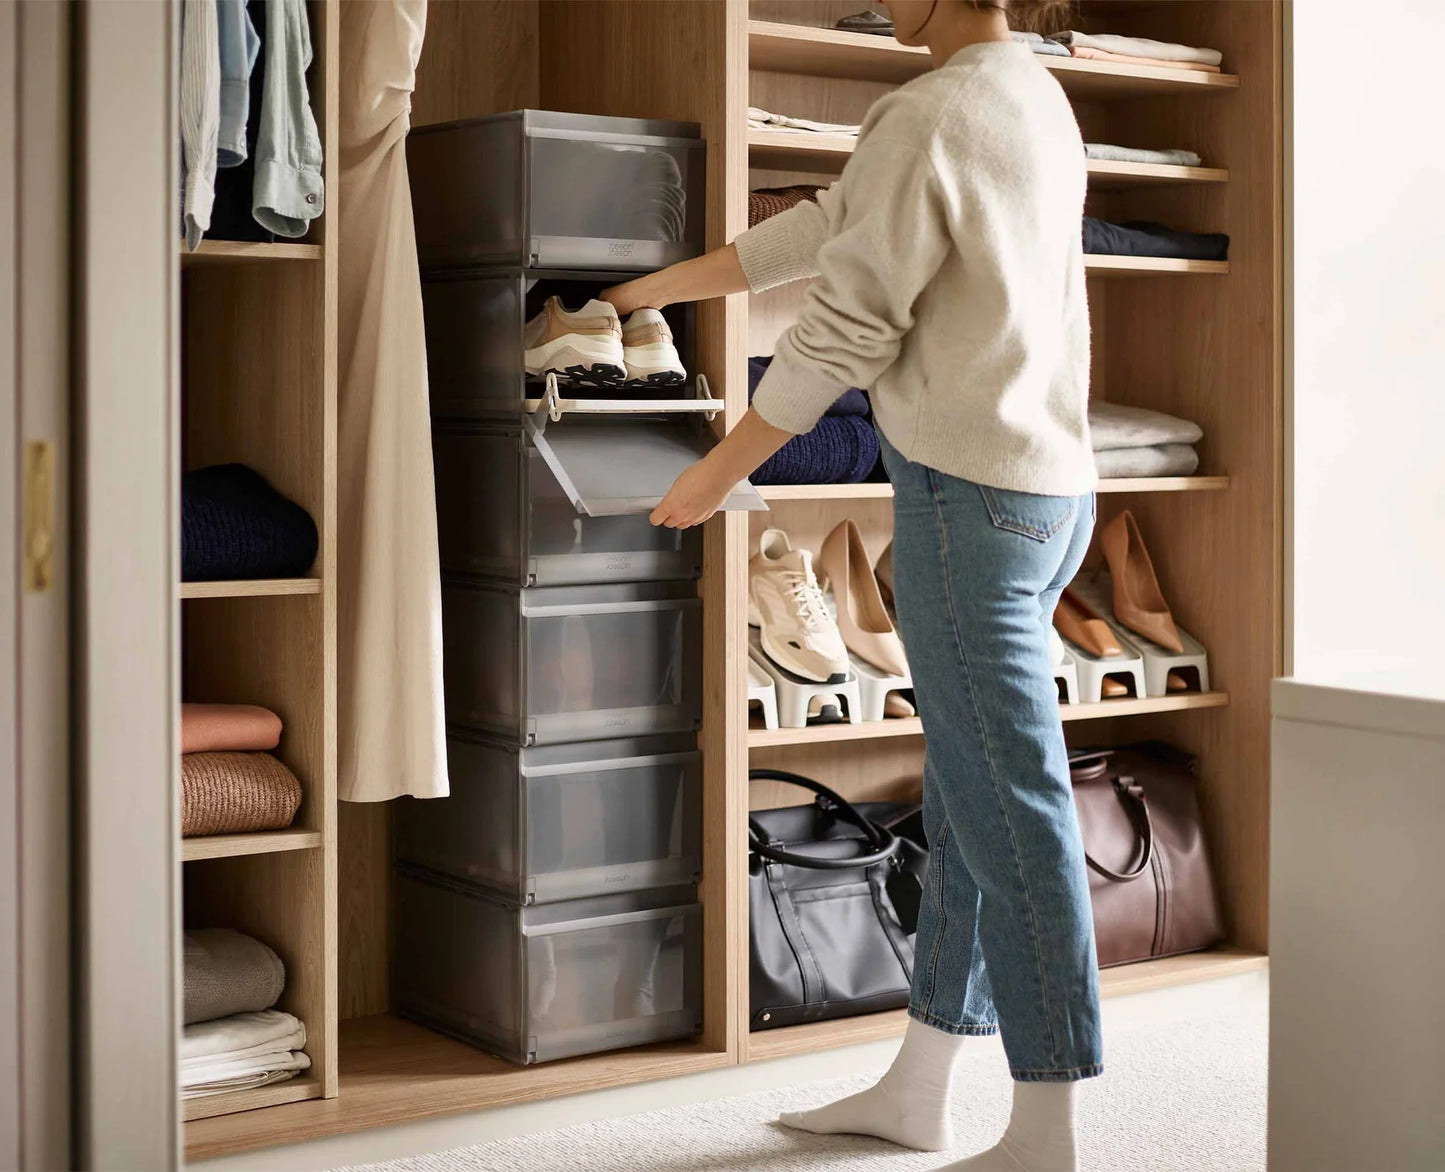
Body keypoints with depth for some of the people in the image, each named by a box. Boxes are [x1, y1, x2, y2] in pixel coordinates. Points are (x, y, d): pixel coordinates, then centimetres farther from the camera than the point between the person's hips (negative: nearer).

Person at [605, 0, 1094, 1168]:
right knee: (966, 796, 14)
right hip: (1050, 490, 9)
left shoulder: (926, 118, -14)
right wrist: (652, 289, 23)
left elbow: (842, 327, -12)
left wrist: (721, 470, -1)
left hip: (967, 493, -9)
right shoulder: (1036, 97, 13)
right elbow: (830, 230, 18)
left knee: (1010, 812, -4)